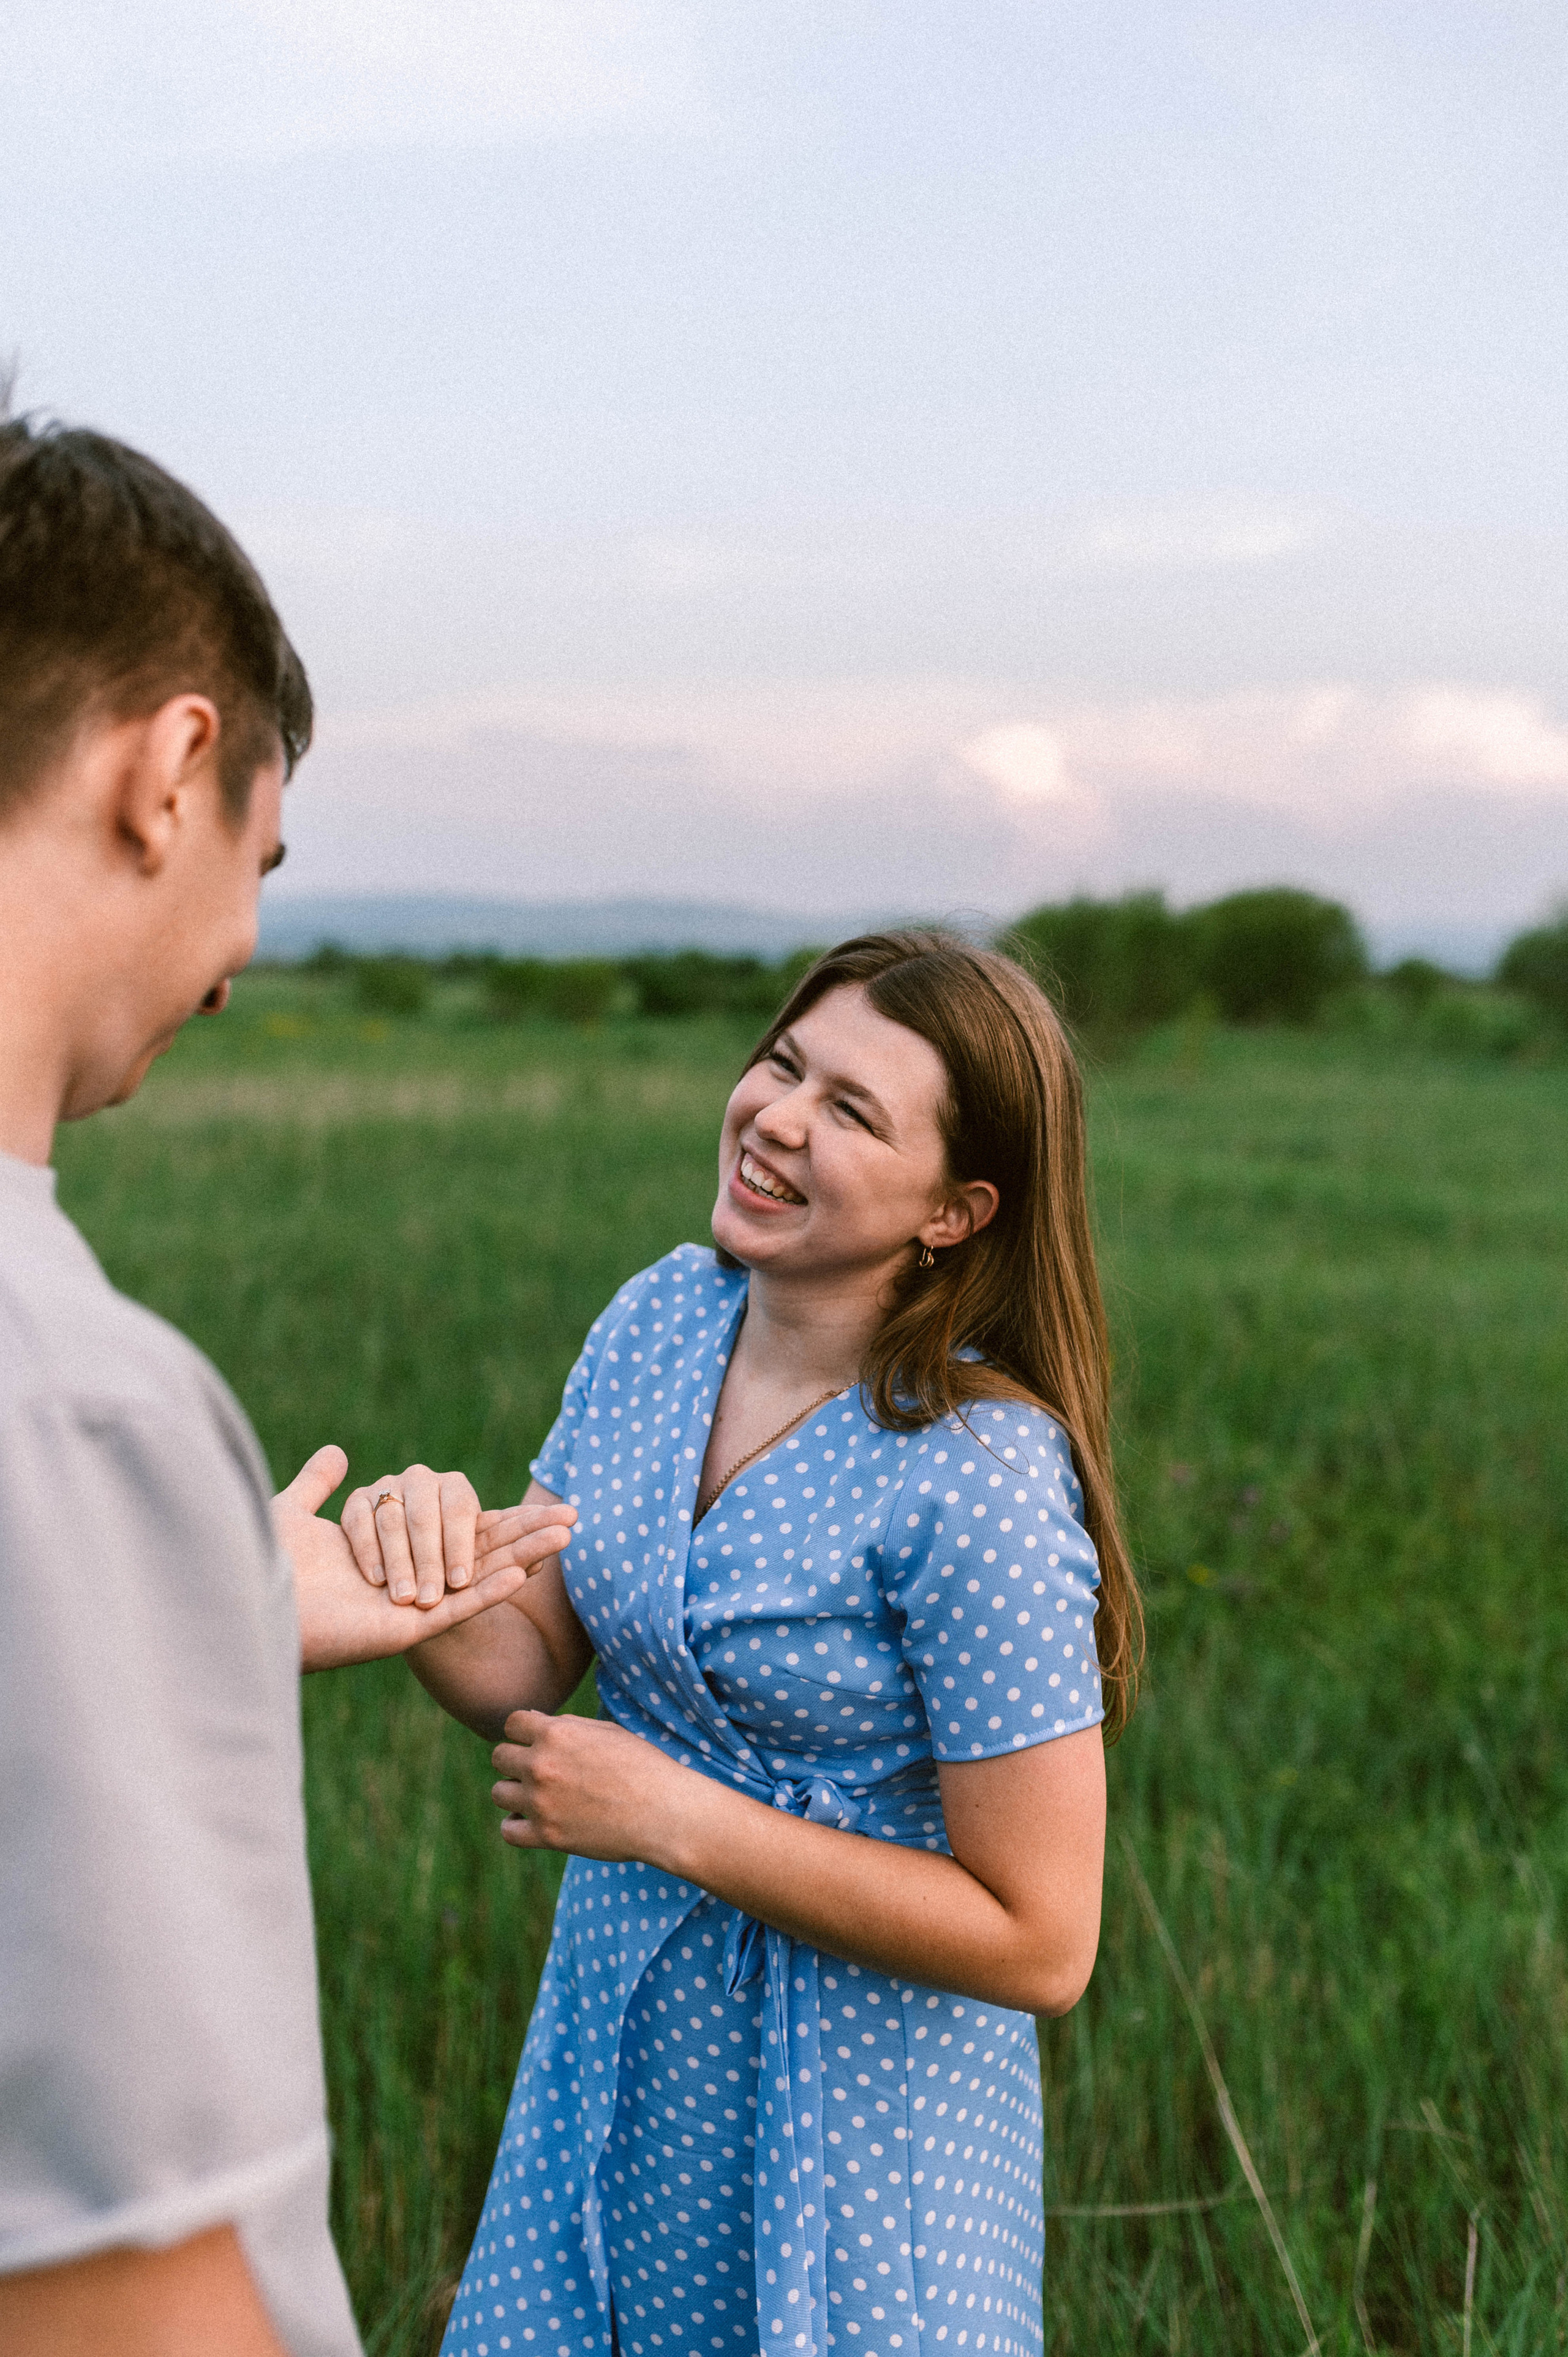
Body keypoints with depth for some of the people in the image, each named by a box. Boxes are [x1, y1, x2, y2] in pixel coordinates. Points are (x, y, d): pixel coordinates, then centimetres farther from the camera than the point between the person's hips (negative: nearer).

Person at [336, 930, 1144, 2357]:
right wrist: (422, 1564, -22)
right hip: (617, 2052, 6)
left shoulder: (980, 1480, -25)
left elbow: (1039, 1943, -22)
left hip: (853, 2123, -6)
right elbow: (524, 1664, 1)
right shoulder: (665, 1317, -4)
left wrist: (675, 1818, -22)